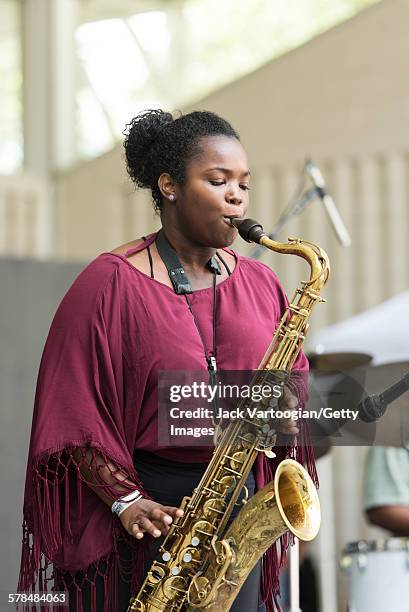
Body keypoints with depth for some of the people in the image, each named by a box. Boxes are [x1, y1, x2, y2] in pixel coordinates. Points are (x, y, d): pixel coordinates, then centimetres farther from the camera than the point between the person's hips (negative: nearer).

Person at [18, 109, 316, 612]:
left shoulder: (259, 286, 9)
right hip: (147, 513, -4)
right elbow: (73, 415, -10)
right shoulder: (110, 284, -7)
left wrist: (288, 422, -8)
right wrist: (126, 501, -19)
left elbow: (294, 391, 14)